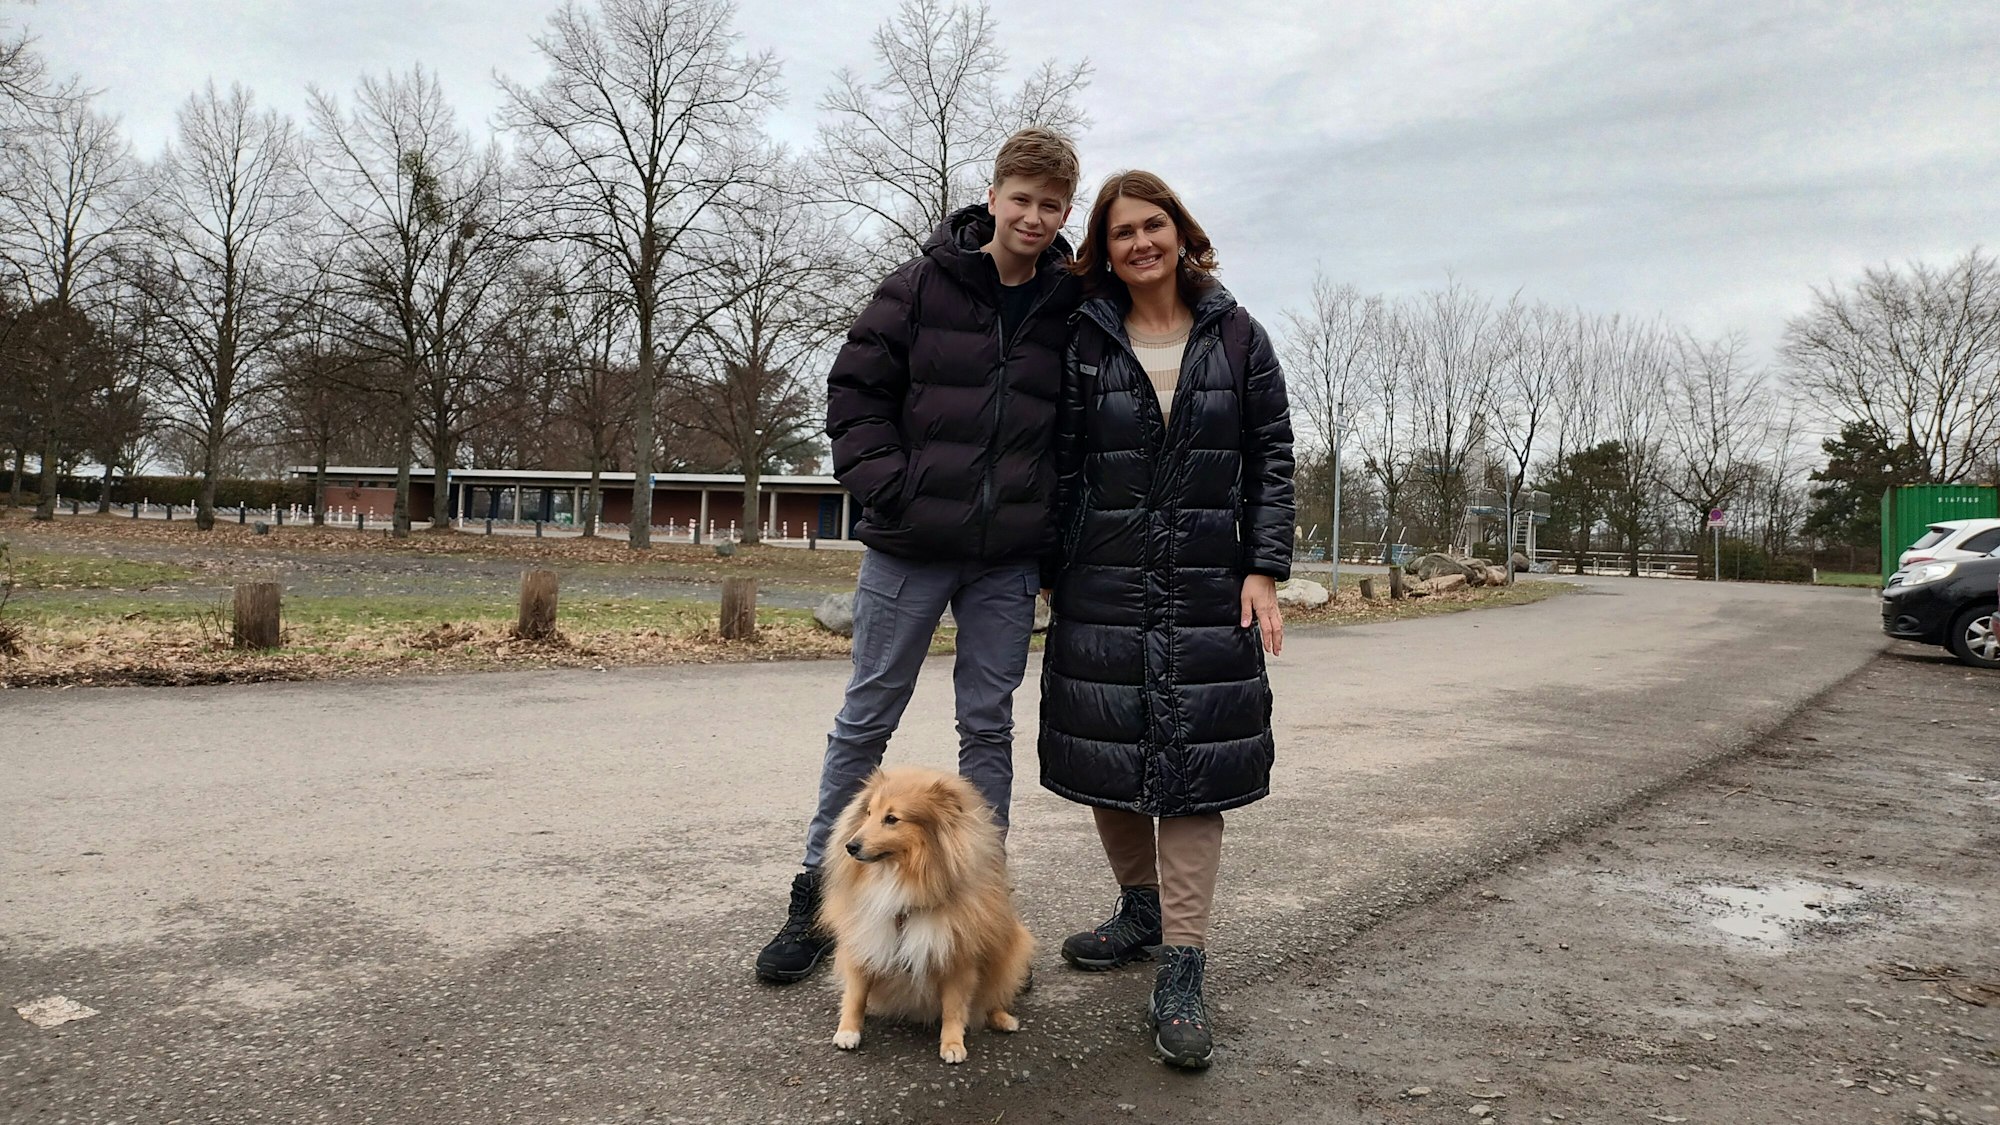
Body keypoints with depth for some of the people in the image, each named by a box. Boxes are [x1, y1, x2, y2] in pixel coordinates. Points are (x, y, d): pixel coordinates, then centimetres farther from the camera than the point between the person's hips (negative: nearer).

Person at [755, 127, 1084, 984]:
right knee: (866, 719, 7)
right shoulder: (923, 286, -3)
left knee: (989, 726, 9)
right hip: (910, 547, -2)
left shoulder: (1072, 311, 3)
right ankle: (818, 896, 21)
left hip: (1009, 559, 2)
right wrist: (889, 486, -11)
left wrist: (1055, 516, 3)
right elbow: (853, 389, -1)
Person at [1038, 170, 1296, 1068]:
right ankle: (1140, 910, 29)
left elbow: (1272, 458, 5)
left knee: (1193, 760, -4)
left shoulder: (1238, 338, 6)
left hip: (1207, 588, -1)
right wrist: (1051, 578, 3)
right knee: (1104, 752, 7)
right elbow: (1060, 467, 6)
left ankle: (1182, 968, 1)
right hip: (1103, 583, 1)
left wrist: (1264, 570, -3)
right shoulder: (1084, 343, 5)